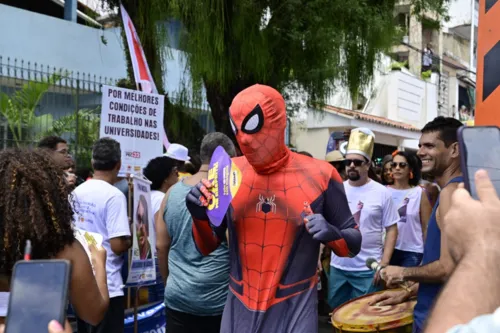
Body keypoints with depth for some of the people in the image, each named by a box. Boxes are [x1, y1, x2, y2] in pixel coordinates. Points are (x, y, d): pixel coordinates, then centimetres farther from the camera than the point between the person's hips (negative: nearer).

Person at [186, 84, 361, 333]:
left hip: (295, 309, -2)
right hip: (239, 309, 2)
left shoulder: (319, 175, -10)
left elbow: (354, 244, 1)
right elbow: (207, 248, 5)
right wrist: (200, 217, -15)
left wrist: (332, 234, -20)